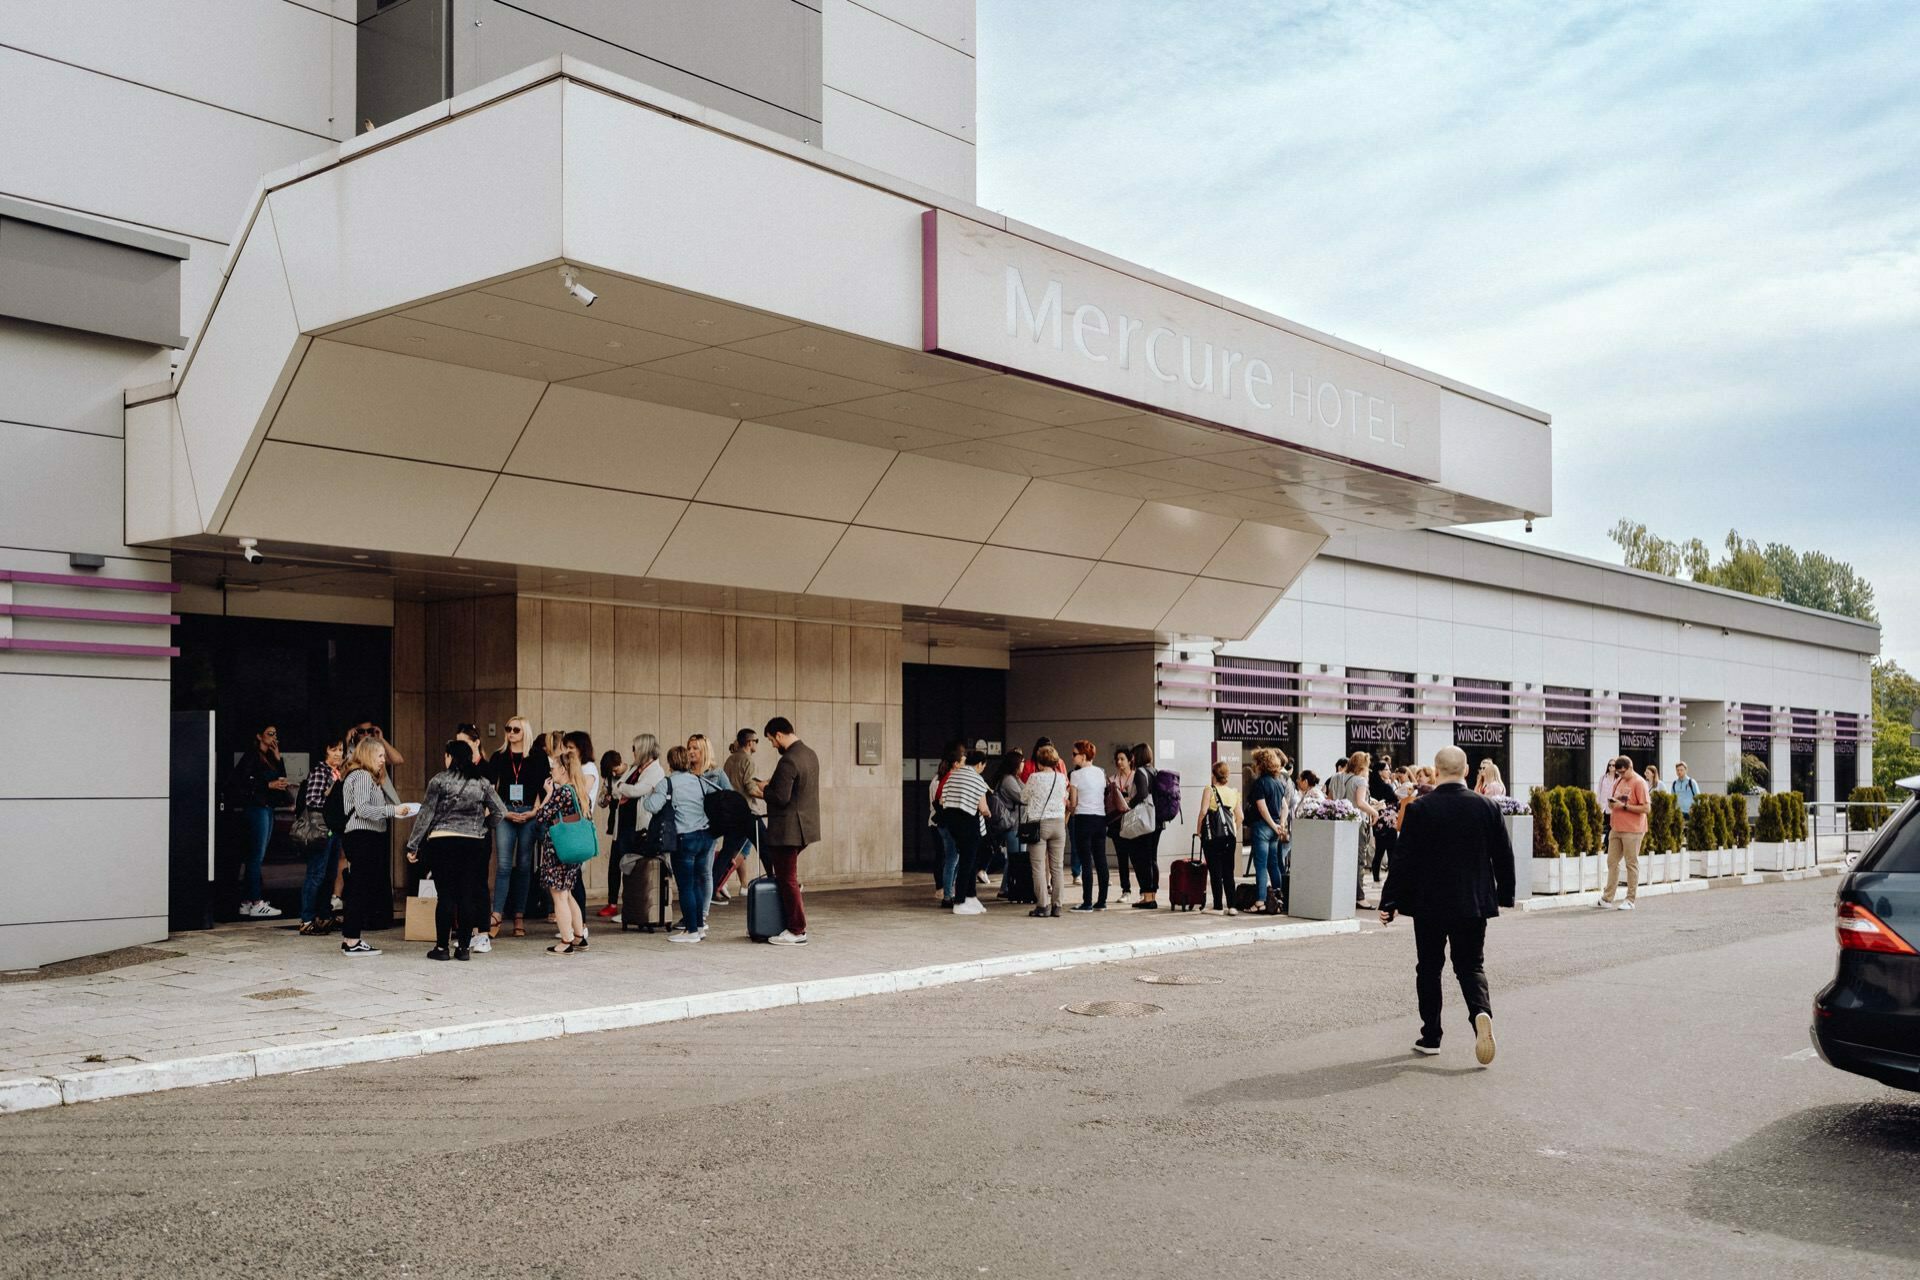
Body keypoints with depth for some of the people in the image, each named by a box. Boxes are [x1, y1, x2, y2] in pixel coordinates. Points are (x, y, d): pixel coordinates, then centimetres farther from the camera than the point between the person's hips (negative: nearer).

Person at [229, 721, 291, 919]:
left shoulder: (269, 757, 18)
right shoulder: (252, 756, -8)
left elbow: (281, 779, 14)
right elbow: (241, 781, -16)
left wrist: (278, 758, 5)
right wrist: (269, 785, -17)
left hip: (267, 808, 9)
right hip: (256, 808, -9)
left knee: (256, 856, 10)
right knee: (257, 855, -9)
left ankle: (247, 902, 13)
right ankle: (256, 904, -9)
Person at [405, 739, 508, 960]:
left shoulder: (439, 780, -3)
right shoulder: (482, 782, 6)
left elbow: (426, 814, -2)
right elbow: (500, 811, 6)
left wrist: (413, 845, 3)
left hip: (442, 842, -2)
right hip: (474, 843, 3)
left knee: (445, 895, 1)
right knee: (468, 895, 5)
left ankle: (442, 947, 3)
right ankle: (463, 947, 7)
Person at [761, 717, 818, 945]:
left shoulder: (788, 761, -22)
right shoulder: (810, 754, 9)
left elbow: (781, 798, -25)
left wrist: (765, 789, -6)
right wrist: (773, 785, 13)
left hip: (787, 830, -10)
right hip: (805, 826, 10)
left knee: (787, 880, 0)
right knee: (789, 877, 21)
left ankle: (796, 931, 5)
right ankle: (797, 923, 26)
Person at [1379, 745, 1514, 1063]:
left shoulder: (1420, 810, -11)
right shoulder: (1487, 807, -3)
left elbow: (1404, 860, -9)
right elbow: (1504, 855, 4)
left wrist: (1389, 902, -2)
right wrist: (1505, 895, 17)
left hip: (1429, 905, -2)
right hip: (1474, 903, 2)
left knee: (1429, 968, 12)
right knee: (1471, 965, 11)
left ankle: (1431, 1037, 17)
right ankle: (1482, 1013, -17)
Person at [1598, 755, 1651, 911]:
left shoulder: (1639, 783, -10)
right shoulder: (1618, 781, 13)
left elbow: (1646, 808, -15)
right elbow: (1611, 802, 22)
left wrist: (1624, 806, -18)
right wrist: (1611, 803, -1)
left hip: (1632, 831, -7)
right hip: (1616, 828, 7)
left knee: (1632, 864, 1)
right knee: (1612, 862, 7)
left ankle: (1630, 901, 7)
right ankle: (1607, 899, 11)